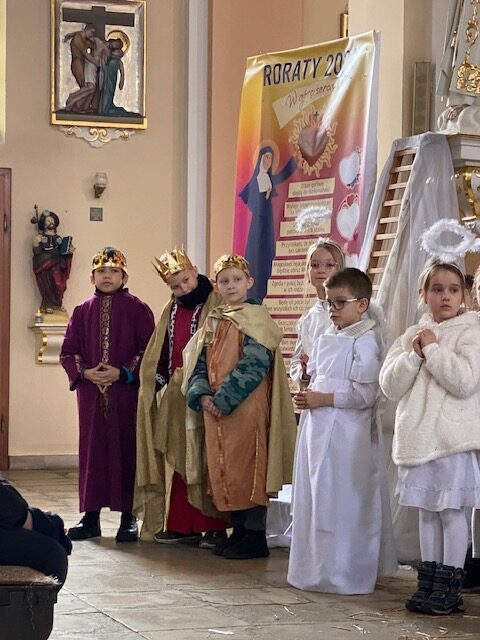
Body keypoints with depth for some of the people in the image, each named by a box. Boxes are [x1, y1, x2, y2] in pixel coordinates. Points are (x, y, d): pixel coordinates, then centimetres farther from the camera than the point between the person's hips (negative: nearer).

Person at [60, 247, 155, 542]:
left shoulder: (137, 309, 1)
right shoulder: (83, 312, 11)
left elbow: (149, 351, -4)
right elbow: (68, 352, 9)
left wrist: (123, 373, -14)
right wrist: (85, 372, -8)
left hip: (127, 393, -3)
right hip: (91, 393, 3)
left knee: (126, 449, -2)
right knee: (92, 449, 4)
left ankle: (128, 517, 5)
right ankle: (91, 517, 10)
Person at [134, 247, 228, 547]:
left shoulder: (215, 305, -6)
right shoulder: (171, 311, 15)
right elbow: (159, 353, 20)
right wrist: (161, 382, 8)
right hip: (175, 396, 7)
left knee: (205, 461, -5)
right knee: (179, 461, 8)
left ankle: (213, 525, -1)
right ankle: (182, 524, 13)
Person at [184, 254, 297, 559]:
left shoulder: (256, 318, -6)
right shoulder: (213, 322, 15)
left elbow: (254, 365, -16)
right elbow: (199, 363, 12)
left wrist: (224, 399, -17)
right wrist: (203, 395, -6)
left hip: (246, 408, -7)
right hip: (216, 409, 7)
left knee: (248, 468, -5)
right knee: (224, 469, 10)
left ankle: (255, 536, 2)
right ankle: (239, 530, 20)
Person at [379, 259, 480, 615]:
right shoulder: (412, 335, 12)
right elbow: (390, 385, 5)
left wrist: (433, 348, -12)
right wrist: (414, 354, -9)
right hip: (418, 436, 5)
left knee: (452, 511, -2)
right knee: (427, 512, 12)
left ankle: (449, 587, 5)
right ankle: (429, 582, 19)